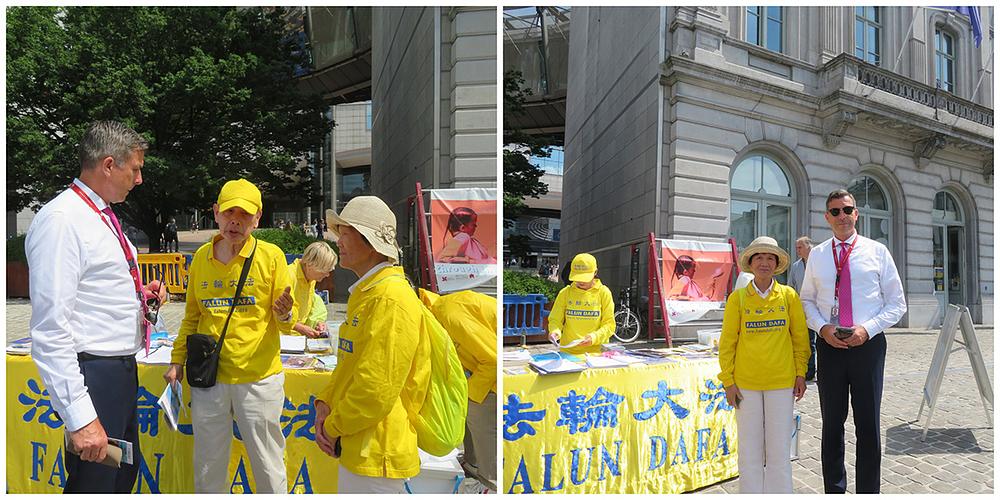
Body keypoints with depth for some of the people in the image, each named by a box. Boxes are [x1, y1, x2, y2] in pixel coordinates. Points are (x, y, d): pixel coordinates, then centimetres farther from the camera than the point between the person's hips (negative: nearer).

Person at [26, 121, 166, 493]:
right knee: (94, 484, 1)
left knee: (125, 475, 22)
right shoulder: (61, 219, -18)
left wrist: (140, 293, 6)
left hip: (122, 370, 10)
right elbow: (50, 329, -23)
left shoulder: (103, 216, 12)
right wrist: (78, 416, -26)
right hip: (94, 375, -10)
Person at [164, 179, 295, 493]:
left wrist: (284, 315, -25)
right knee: (208, 468, 15)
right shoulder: (201, 257, 6)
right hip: (208, 376, 4)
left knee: (269, 467, 5)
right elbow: (192, 316, 17)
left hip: (259, 377, -3)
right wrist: (177, 360, 11)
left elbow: (286, 322, -3)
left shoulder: (271, 255, -5)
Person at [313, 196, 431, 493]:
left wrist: (333, 427, -11)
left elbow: (377, 390, -24)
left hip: (376, 453, -9)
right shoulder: (364, 293, 12)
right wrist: (325, 405, 3)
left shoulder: (391, 299, -21)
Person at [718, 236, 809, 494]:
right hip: (745, 383, 0)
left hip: (781, 382, 0)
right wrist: (728, 381, -2)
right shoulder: (737, 298, -1)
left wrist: (800, 374, 2)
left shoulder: (788, 295, 1)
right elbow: (727, 342, 1)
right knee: (749, 448, 7)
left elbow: (800, 337, 6)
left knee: (779, 448, 7)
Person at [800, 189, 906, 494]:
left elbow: (897, 303, 2)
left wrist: (867, 329, -13)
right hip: (829, 346, 2)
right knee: (832, 424, 11)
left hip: (868, 345, -1)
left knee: (868, 425, 6)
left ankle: (868, 491, 20)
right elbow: (807, 300, 11)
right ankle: (834, 489, 25)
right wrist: (823, 328, -8)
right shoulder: (816, 255, 6)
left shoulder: (877, 251, 2)